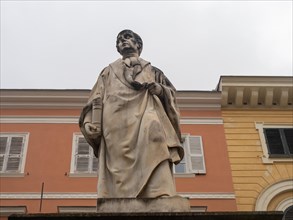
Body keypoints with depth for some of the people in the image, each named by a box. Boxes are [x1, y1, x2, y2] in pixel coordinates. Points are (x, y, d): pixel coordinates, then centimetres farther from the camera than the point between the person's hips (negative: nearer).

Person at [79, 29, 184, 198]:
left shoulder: (152, 71, 33)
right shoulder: (109, 72, 33)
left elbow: (170, 92, 22)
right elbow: (97, 99, 19)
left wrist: (160, 90, -3)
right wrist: (90, 123, 0)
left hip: (146, 118, -1)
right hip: (118, 124, 1)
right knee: (120, 165, -20)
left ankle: (162, 198, -46)